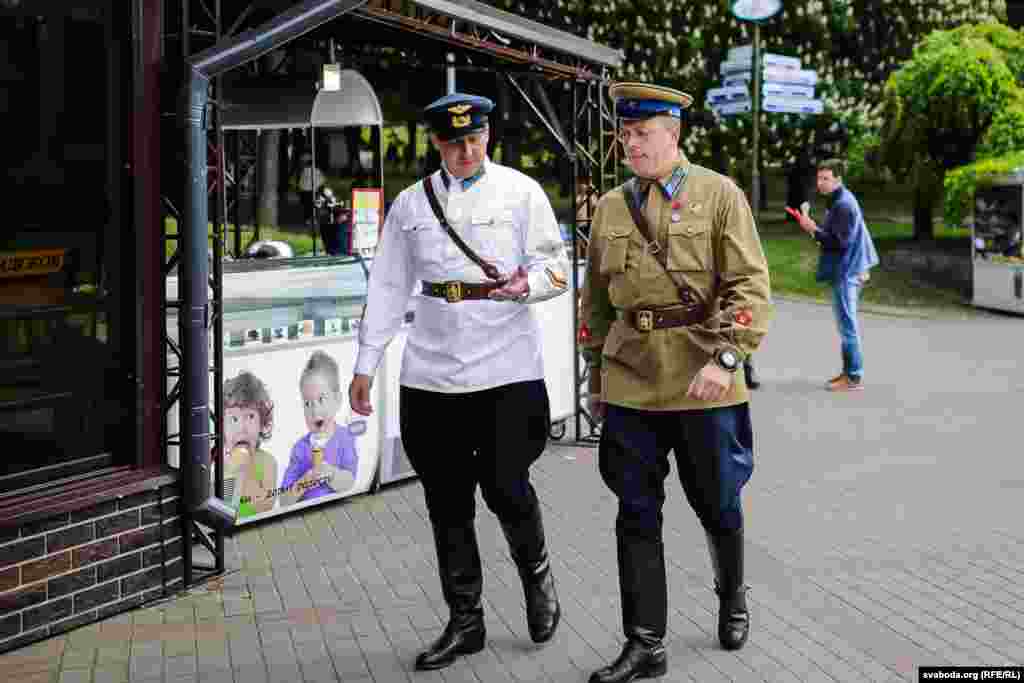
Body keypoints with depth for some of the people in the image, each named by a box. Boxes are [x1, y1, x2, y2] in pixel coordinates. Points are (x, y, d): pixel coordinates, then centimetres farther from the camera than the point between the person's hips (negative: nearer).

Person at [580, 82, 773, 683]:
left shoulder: (720, 195, -3)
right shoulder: (610, 207, 10)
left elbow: (751, 287, -9)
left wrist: (725, 357, -21)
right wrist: (597, 377, 16)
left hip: (703, 386, -3)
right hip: (630, 386, 3)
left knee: (717, 505, 12)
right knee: (637, 516, 3)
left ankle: (733, 594, 40)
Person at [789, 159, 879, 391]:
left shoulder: (843, 204, -18)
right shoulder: (841, 200, 15)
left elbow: (840, 242, -22)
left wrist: (814, 230, -20)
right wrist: (814, 228, 7)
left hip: (846, 272, -11)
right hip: (848, 269, 11)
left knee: (847, 324, -7)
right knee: (847, 324, 14)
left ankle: (854, 377, -4)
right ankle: (849, 371, 21)